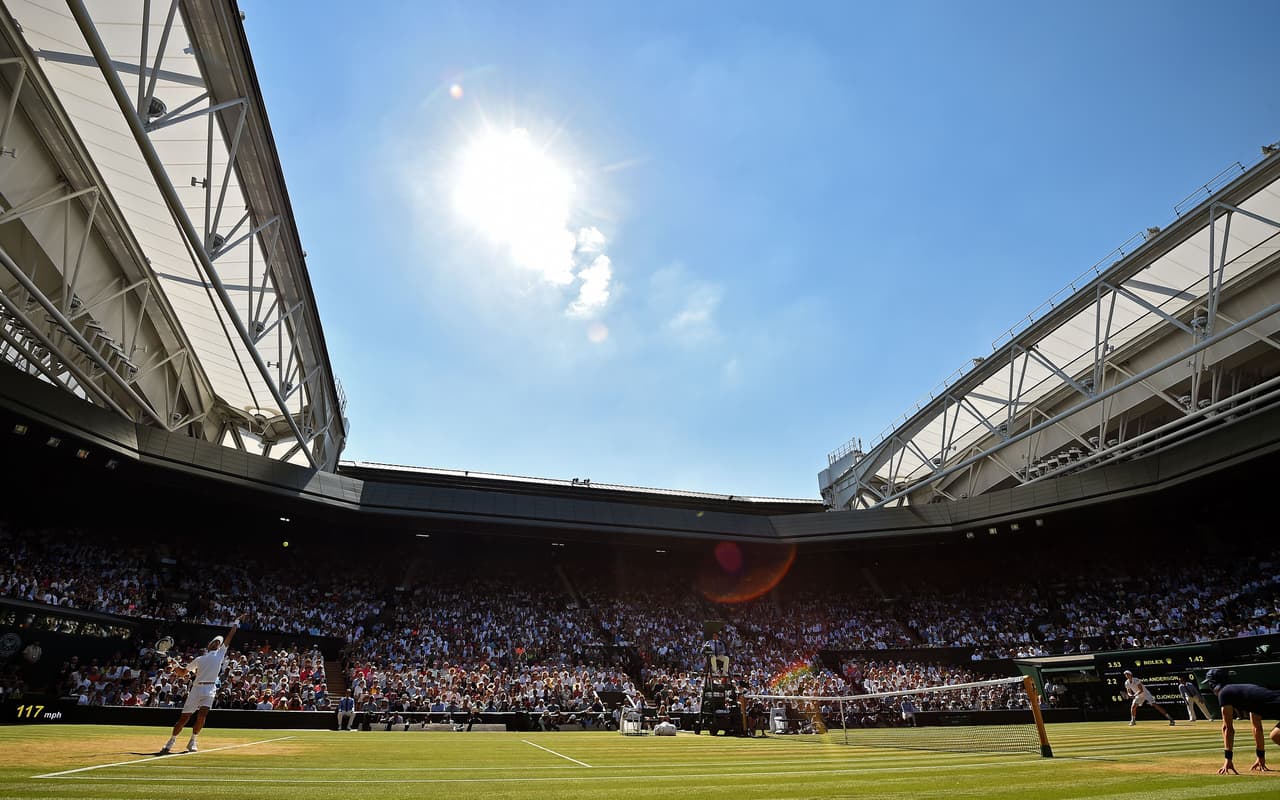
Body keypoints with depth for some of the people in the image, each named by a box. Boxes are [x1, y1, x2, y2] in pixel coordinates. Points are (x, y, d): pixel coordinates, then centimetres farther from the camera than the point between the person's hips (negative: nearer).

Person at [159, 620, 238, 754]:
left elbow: (228, 638, 13)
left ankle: (193, 741, 0)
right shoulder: (199, 659, 19)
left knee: (202, 714, -18)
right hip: (196, 688, 1)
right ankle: (171, 742, 23)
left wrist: (235, 624, 12)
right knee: (184, 718, 3)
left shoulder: (220, 653, 15)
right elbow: (183, 672, 24)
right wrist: (175, 665, 8)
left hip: (210, 689, -1)